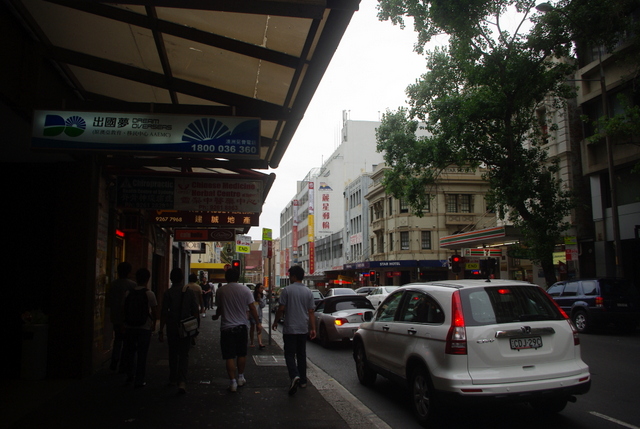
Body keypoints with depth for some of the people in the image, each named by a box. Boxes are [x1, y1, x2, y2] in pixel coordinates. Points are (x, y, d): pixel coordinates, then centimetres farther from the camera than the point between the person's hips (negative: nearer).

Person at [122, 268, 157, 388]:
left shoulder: (128, 293, 1)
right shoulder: (150, 294, -9)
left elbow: (124, 309, 5)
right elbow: (153, 311, -5)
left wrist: (124, 323, 16)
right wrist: (154, 324, 9)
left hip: (129, 327, 3)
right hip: (145, 327, -3)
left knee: (130, 351, 21)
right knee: (142, 354, 5)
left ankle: (130, 376, 26)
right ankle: (139, 381, 9)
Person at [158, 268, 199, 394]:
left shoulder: (168, 293, -6)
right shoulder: (189, 292, -2)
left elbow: (164, 313, -7)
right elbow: (195, 311, 0)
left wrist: (161, 330, -1)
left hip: (172, 328, 0)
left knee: (173, 354, 17)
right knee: (184, 354, 2)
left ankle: (173, 379, 28)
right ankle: (182, 381, -12)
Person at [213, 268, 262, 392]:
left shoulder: (220, 291, -5)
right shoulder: (245, 289, -5)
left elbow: (220, 309, 7)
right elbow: (252, 308, -4)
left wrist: (216, 316, 29)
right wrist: (258, 322, 7)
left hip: (227, 327, -1)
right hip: (241, 326, 2)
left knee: (230, 356, 3)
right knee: (242, 354, 17)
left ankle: (232, 382, 3)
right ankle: (241, 378, 28)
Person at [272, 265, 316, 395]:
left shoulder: (287, 290, -10)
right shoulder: (308, 292, 3)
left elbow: (281, 309, -9)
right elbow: (311, 312, 3)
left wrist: (275, 322, 5)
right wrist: (313, 328, 7)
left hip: (290, 329, -4)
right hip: (303, 329, 4)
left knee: (290, 354, 0)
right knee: (301, 354, 15)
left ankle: (295, 376, -23)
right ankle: (303, 380, 21)